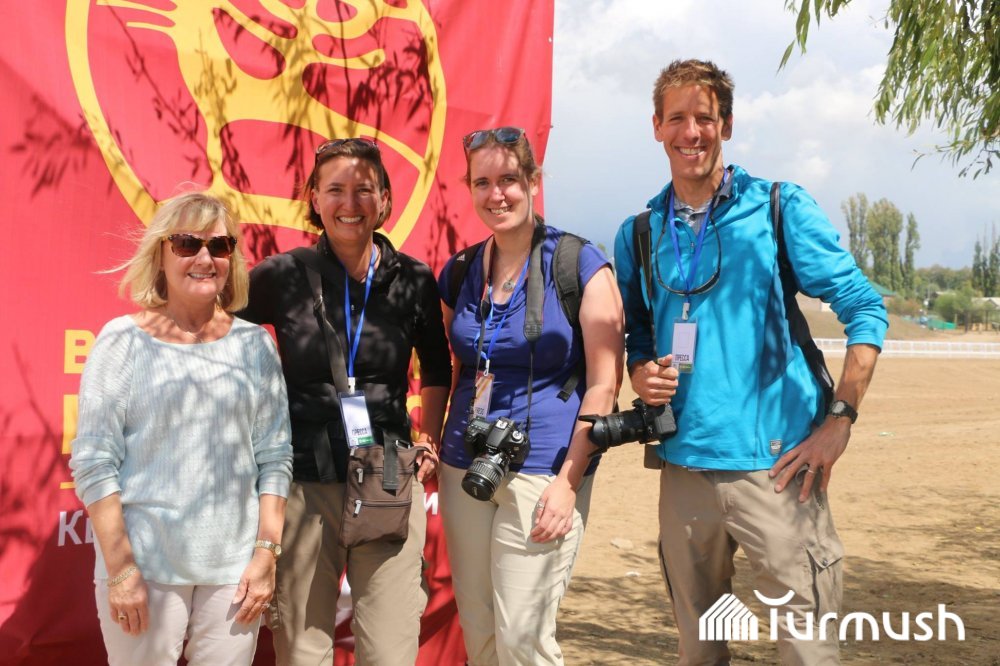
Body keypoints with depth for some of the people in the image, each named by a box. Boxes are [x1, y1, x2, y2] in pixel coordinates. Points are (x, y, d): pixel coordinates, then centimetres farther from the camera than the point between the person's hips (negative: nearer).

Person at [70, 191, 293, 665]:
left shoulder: (255, 344, 5)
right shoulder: (123, 341, -2)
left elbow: (275, 457, 5)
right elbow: (93, 463, -5)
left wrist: (266, 554, -1)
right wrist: (120, 569, -9)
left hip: (235, 568, 2)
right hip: (144, 564, -2)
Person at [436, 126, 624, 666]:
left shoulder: (579, 264, -7)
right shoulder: (460, 271, 9)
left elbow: (604, 383, -9)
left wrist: (569, 482, -14)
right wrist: (434, 442, 11)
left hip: (541, 471, -5)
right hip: (464, 467, 5)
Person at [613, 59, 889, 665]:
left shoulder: (781, 209, -1)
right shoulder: (639, 234, 10)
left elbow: (865, 309, -1)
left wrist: (839, 420, -9)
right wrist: (642, 374, -1)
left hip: (777, 462, -3)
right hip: (684, 464, 4)